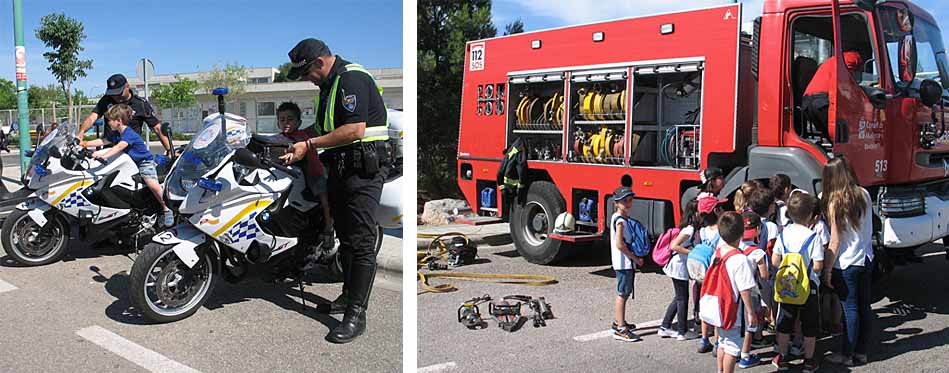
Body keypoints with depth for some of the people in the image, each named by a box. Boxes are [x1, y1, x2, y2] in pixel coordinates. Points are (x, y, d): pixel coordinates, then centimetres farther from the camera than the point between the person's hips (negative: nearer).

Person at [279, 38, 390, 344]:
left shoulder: (352, 79, -14)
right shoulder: (330, 83, 19)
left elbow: (355, 130, -23)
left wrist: (310, 144, -17)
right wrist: (300, 141, 11)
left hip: (364, 167, -11)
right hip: (341, 167, 11)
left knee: (360, 241, -11)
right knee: (344, 235, 17)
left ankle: (356, 315, -10)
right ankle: (348, 294, 30)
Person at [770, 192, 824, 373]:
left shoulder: (783, 234, -5)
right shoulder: (812, 236, -16)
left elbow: (774, 261, -3)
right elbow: (818, 266, -18)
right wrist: (807, 265, 3)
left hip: (786, 285, 3)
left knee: (784, 323, 14)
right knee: (809, 325, 11)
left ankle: (782, 358, 22)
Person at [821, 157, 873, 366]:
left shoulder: (835, 203, -17)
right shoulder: (864, 195, -1)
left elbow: (835, 242, -15)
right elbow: (868, 229, 8)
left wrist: (827, 270, -9)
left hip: (846, 264, -6)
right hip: (866, 259, 6)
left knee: (850, 309, 2)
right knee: (864, 306, 13)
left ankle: (847, 354, 13)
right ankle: (861, 351, 24)